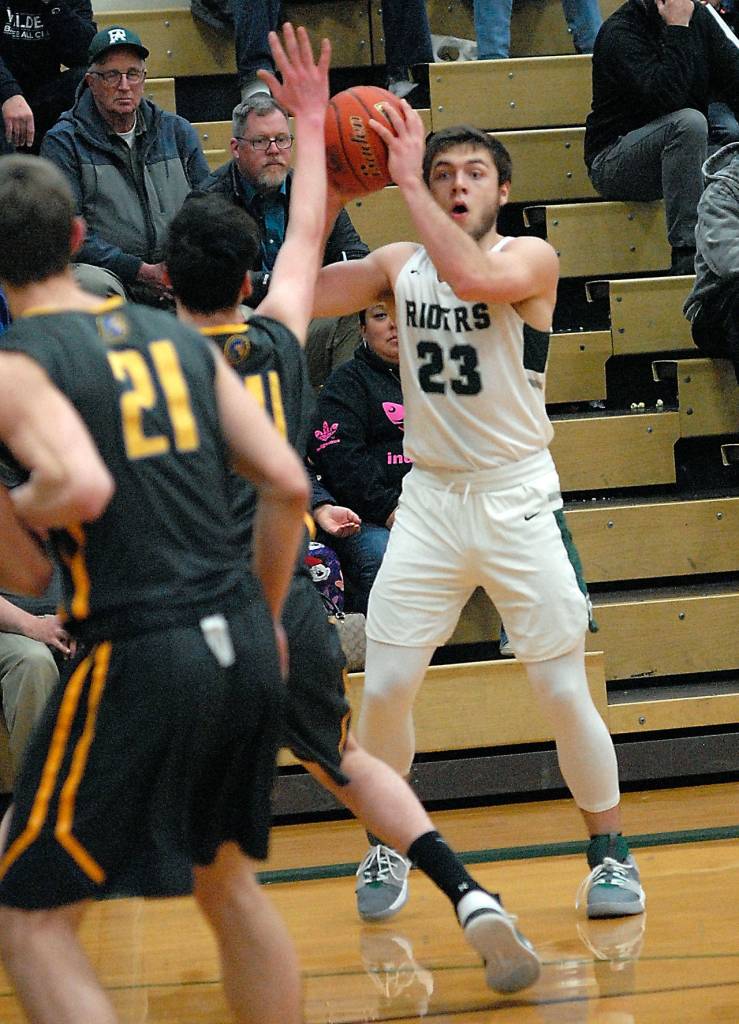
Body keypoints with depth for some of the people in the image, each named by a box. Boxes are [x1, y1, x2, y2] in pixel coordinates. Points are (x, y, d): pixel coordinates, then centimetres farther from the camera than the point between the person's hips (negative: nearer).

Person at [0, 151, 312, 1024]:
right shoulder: (177, 338, 12)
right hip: (243, 642, 7)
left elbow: (83, 486, -25)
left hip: (141, 656, -7)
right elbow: (287, 484, 10)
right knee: (228, 881, 26)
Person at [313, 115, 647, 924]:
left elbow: (473, 276, -31)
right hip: (430, 496, 4)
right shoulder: (400, 265, 6)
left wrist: (405, 180, -29)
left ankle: (609, 852, 13)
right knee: (384, 689, -2)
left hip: (516, 499, -4)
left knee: (563, 691, -3)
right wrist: (334, 188, -11)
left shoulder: (531, 258, -10)